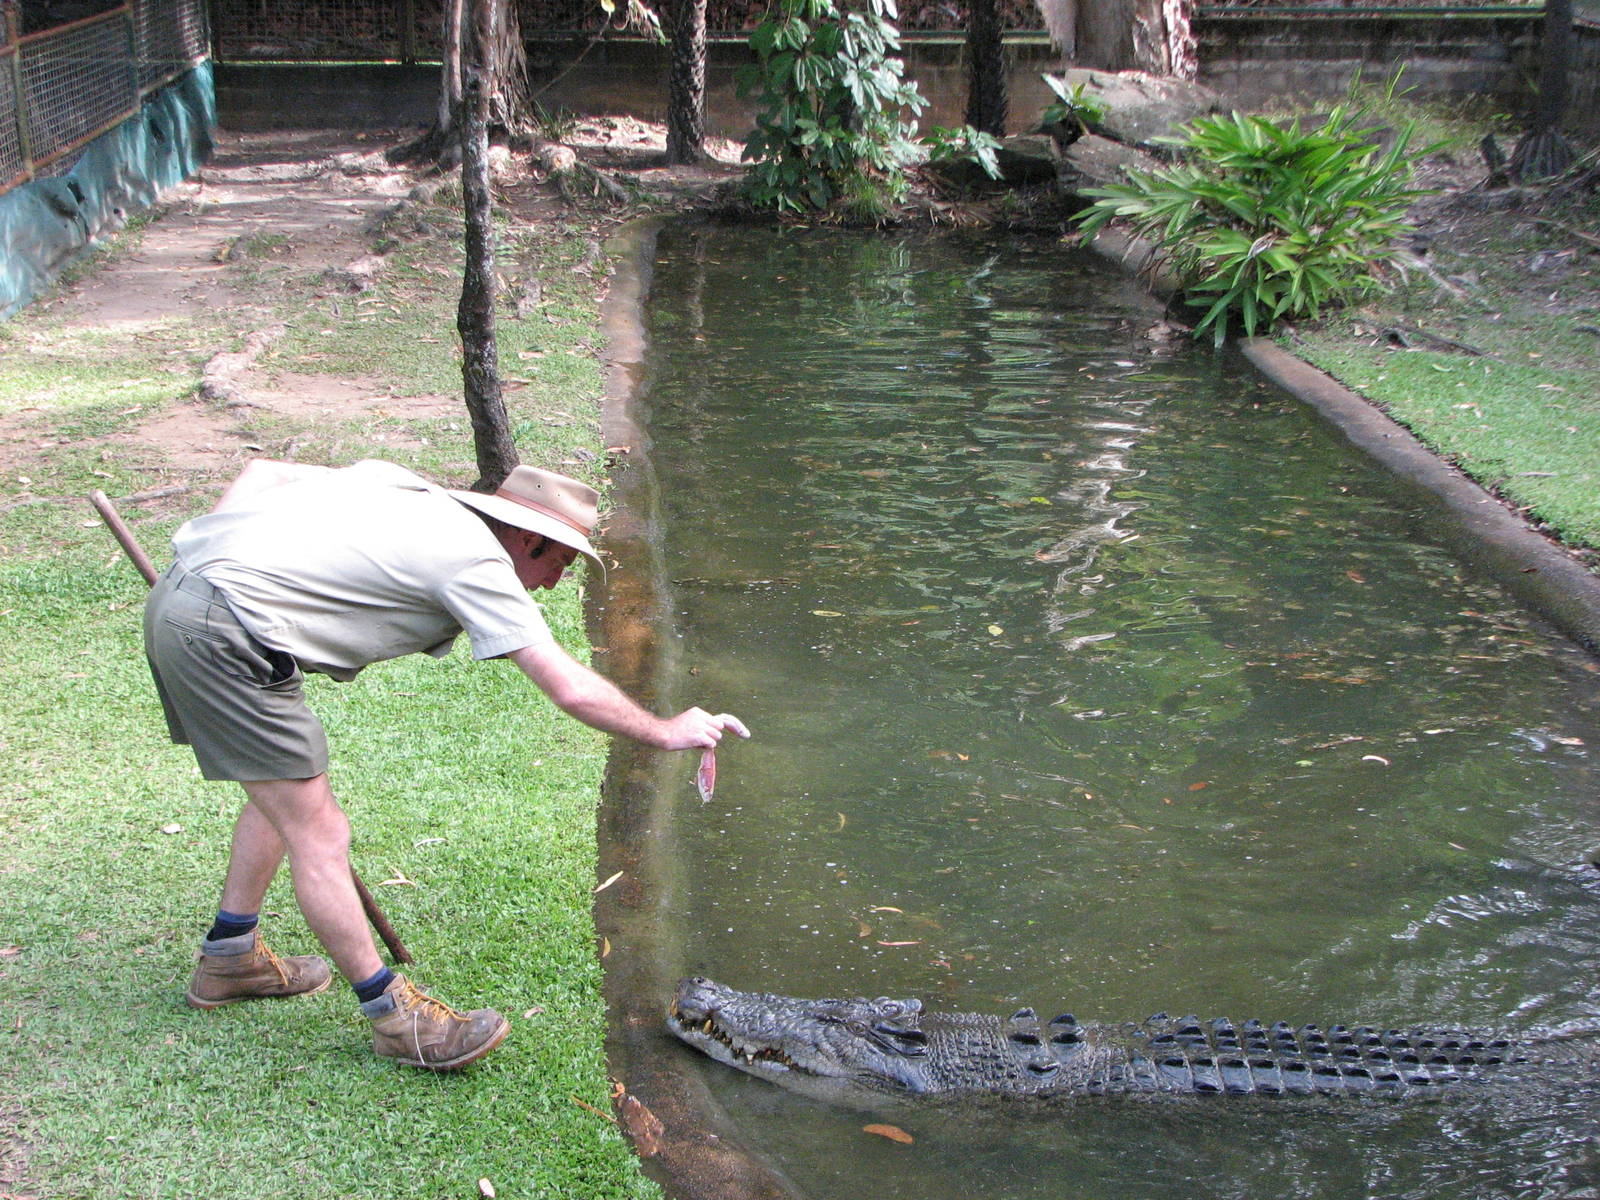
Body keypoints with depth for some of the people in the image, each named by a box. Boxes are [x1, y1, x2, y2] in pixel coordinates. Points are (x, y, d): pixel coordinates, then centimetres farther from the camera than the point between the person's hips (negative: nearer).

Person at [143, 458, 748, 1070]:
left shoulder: (406, 488, 14)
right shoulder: (477, 561, -8)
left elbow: (260, 471, 17)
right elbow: (572, 690, -10)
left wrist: (213, 562, 17)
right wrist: (665, 730, 3)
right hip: (224, 632, -10)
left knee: (282, 795, 25)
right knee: (320, 836, -3)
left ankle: (229, 959, 38)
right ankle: (394, 1016, 6)